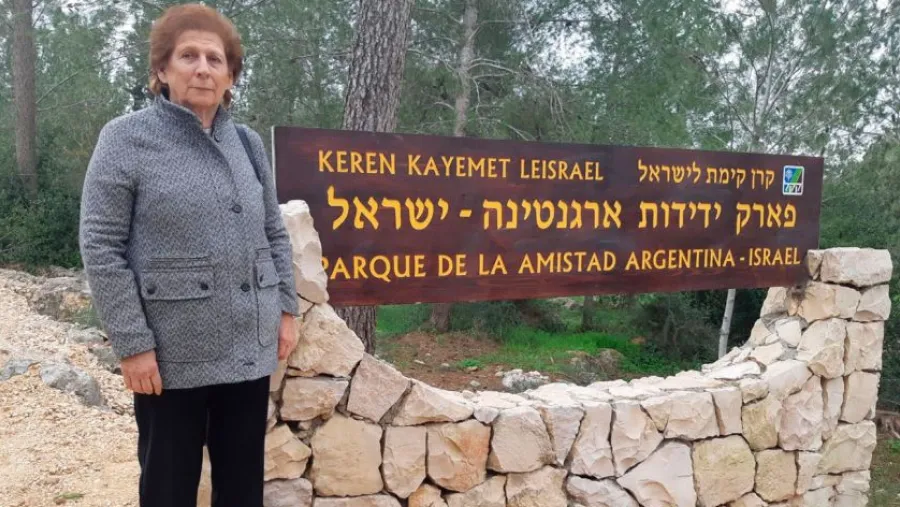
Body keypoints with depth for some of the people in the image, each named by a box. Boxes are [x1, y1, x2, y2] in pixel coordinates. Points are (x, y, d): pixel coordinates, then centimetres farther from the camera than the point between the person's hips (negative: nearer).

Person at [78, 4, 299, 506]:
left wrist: (287, 309, 8)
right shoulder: (125, 139, -6)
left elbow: (275, 233, 13)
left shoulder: (248, 143, 8)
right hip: (172, 356, -4)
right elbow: (100, 247, -9)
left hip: (250, 350, 4)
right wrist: (132, 343, -13)